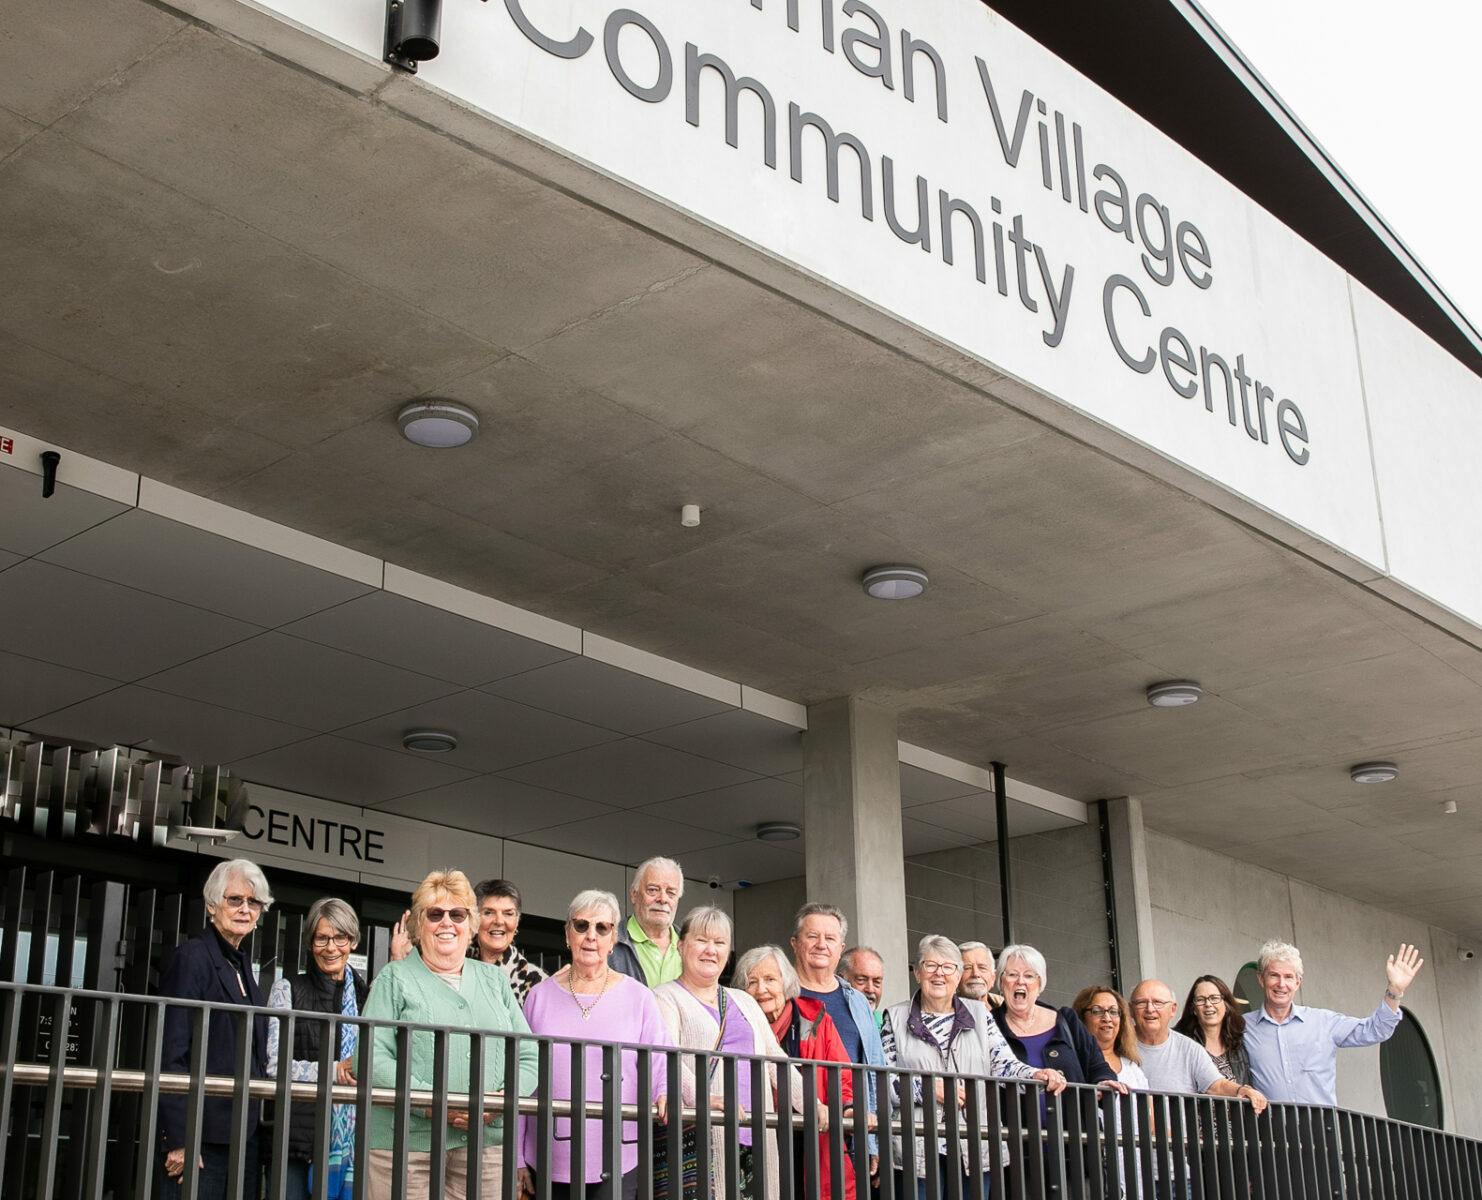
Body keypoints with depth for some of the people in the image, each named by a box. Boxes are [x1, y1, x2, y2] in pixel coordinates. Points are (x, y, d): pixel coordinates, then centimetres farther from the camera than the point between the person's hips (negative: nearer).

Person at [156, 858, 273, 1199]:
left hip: (244, 1134, 7)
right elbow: (171, 1055, -13)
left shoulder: (243, 964, 15)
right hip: (201, 1138, -7)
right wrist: (179, 1141, -18)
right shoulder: (191, 958, -8)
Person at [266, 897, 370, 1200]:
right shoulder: (289, 989, 4)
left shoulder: (366, 993, 14)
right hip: (300, 1138, -2)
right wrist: (336, 1071, -11)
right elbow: (275, 1065, -3)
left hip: (354, 1139, 2)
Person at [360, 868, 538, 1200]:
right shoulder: (396, 978, 6)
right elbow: (370, 1058, -6)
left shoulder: (494, 980, 18)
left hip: (485, 1141, 3)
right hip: (408, 1143, -3)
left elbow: (529, 1057, 14)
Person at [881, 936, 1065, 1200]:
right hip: (919, 1147, -2)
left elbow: (1005, 1065, 6)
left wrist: (1038, 1075, -14)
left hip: (975, 1148, 2)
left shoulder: (979, 1013, 14)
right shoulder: (895, 1018, 8)